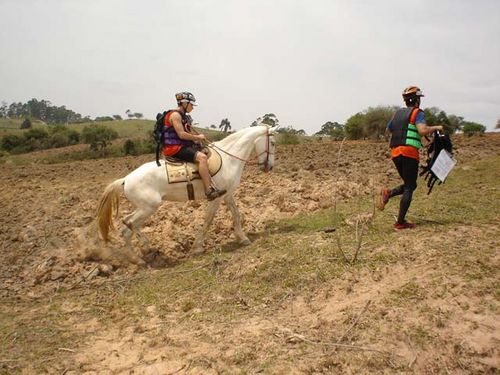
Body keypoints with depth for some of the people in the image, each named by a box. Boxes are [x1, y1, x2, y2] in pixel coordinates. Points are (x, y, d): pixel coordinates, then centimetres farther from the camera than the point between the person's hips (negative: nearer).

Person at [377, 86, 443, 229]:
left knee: (409, 185, 19)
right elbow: (423, 130, -17)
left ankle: (388, 193, -8)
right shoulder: (417, 112, -1)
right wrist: (436, 127, -1)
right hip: (409, 152, -6)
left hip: (395, 152, 7)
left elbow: (388, 130, 29)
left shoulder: (397, 113, 18)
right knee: (409, 187, 0)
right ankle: (400, 222, -2)